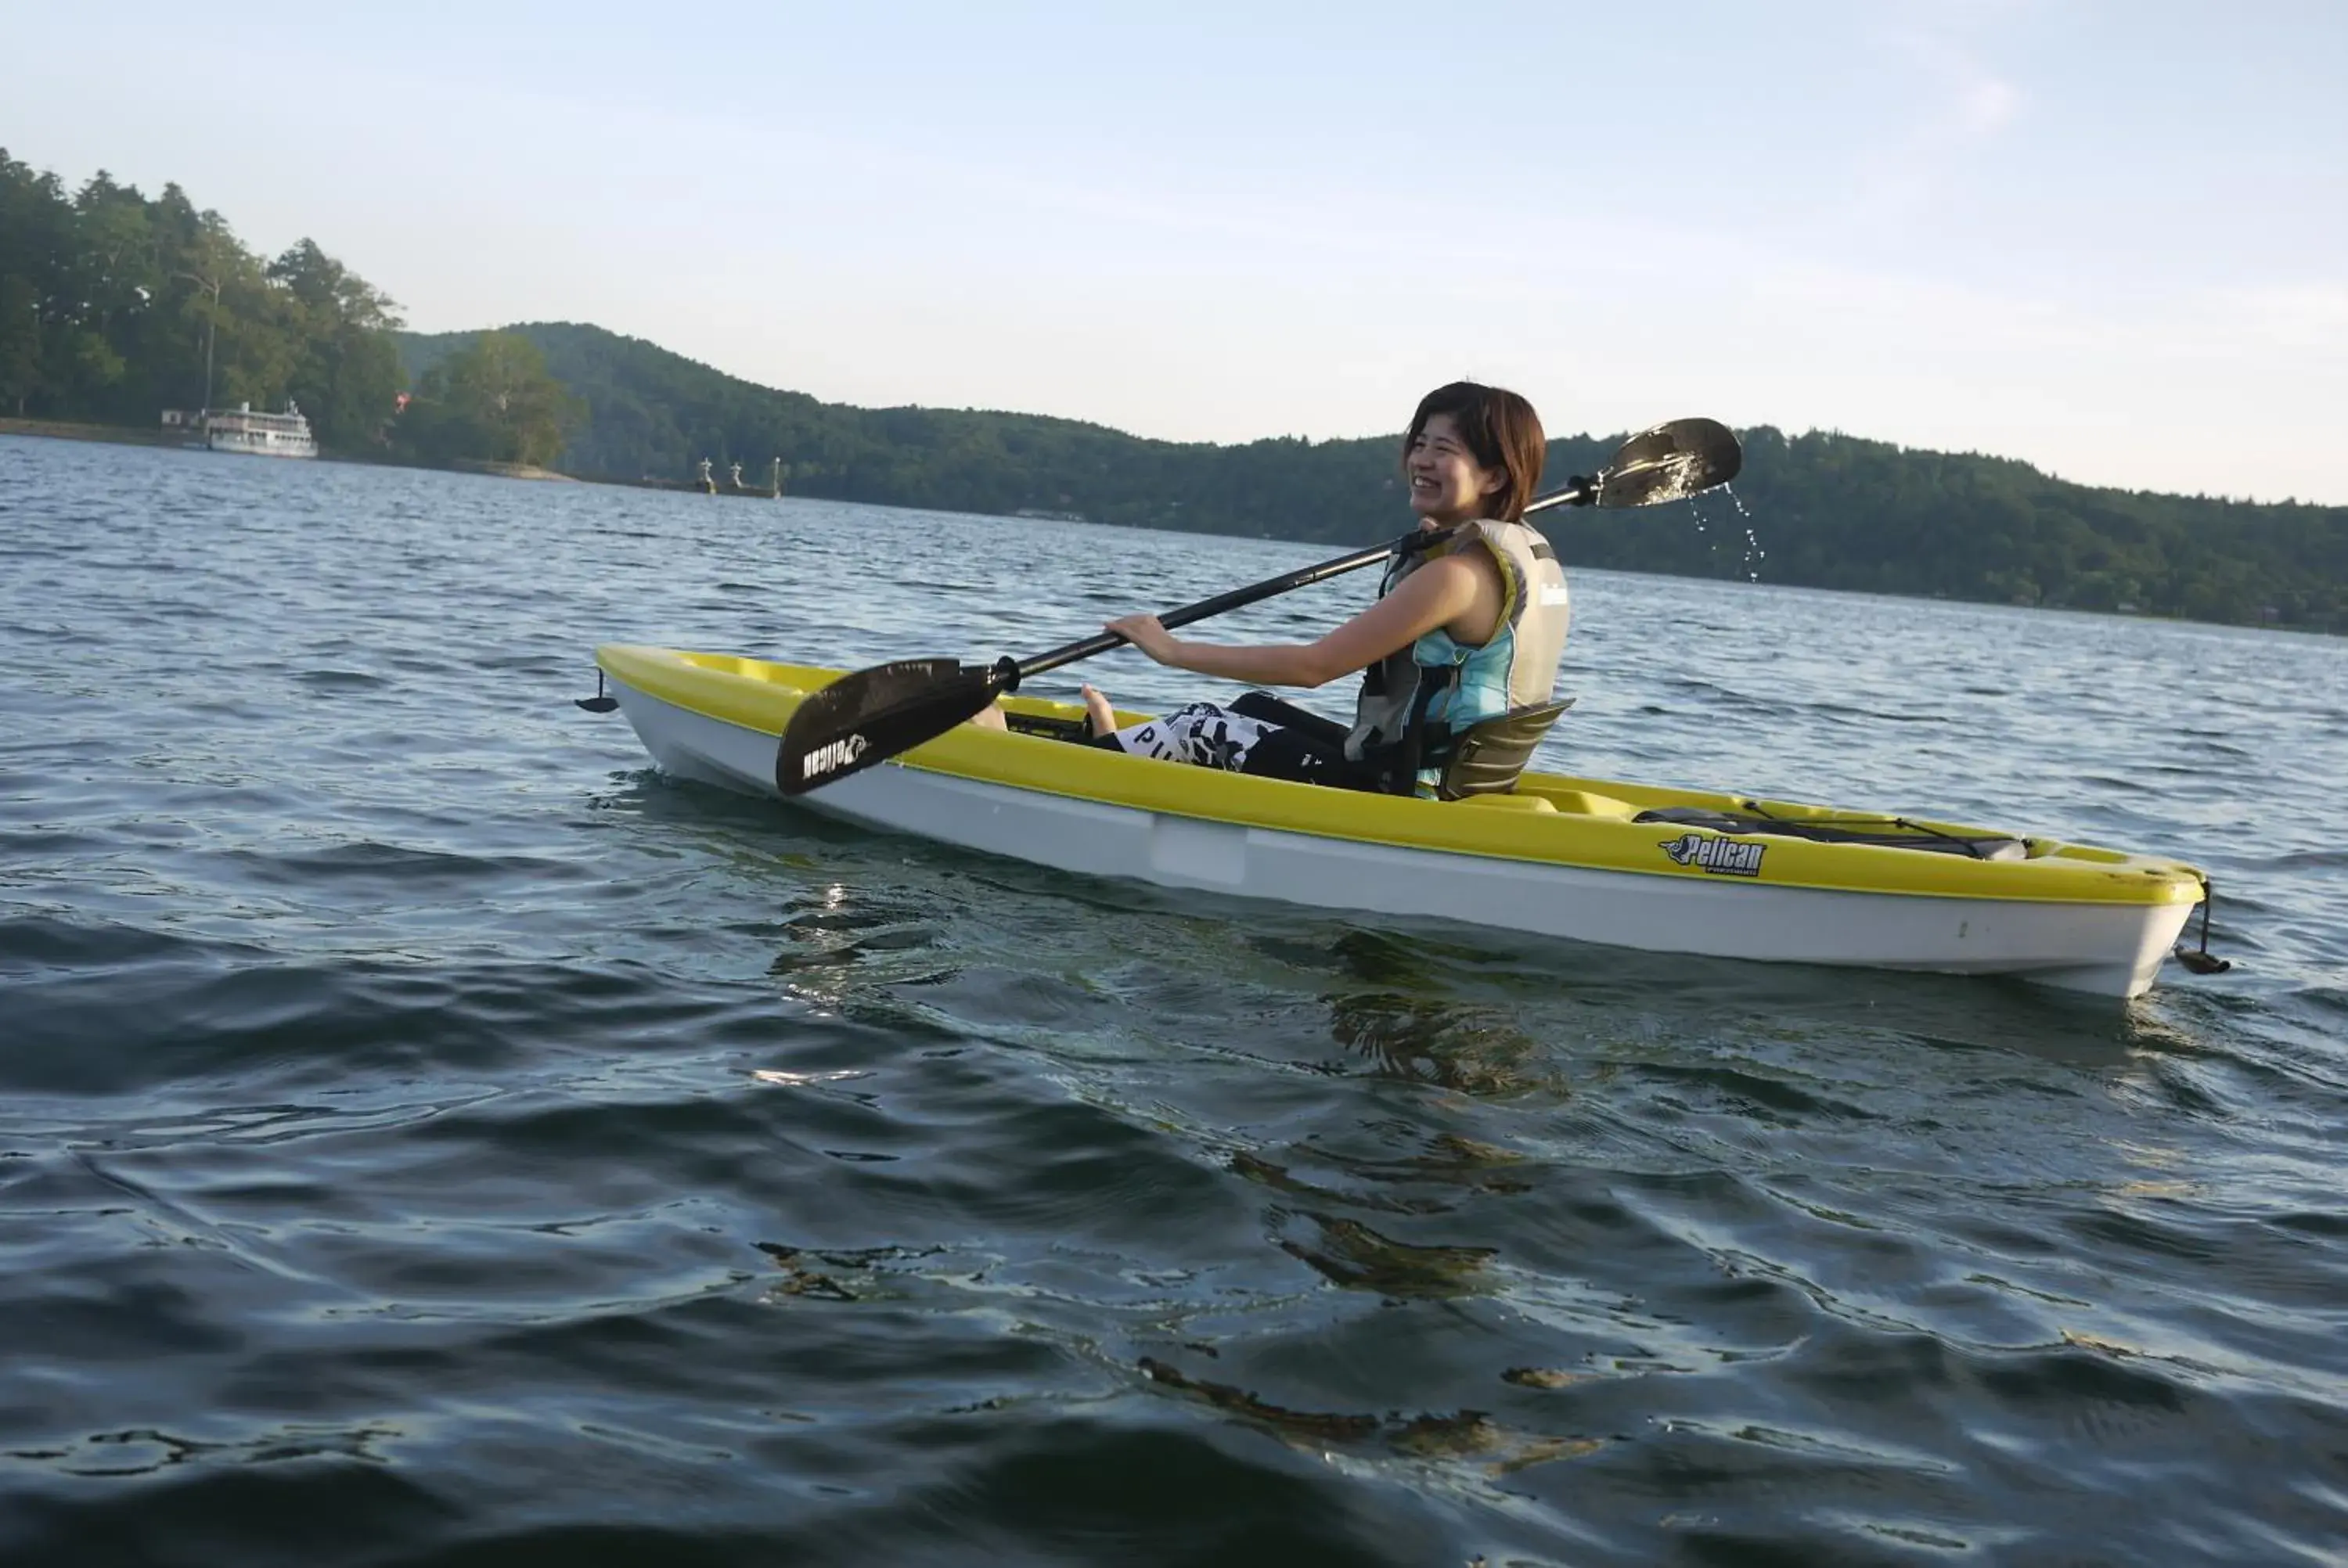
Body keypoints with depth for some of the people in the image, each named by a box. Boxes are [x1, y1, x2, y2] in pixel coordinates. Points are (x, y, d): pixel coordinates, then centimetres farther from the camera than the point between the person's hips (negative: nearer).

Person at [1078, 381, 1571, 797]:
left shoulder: (1456, 572, -23)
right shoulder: (1535, 554, 6)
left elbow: (1314, 666, -22)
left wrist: (1176, 651, -14)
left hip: (1400, 797, -9)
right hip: (1463, 783, 9)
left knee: (1203, 725, 7)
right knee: (1256, 709, 24)